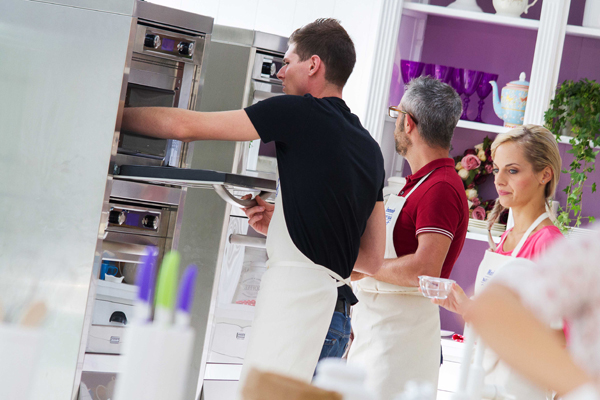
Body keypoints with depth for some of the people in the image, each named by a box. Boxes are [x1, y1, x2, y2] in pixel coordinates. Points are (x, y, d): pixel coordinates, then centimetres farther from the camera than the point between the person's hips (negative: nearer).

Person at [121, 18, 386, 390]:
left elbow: (185, 126, -2)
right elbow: (373, 258, 19)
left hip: (294, 293, -8)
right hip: (335, 303, 8)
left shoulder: (300, 112, -4)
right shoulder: (370, 147, 18)